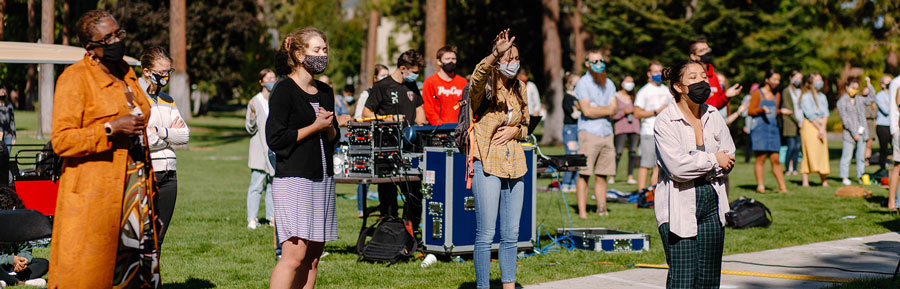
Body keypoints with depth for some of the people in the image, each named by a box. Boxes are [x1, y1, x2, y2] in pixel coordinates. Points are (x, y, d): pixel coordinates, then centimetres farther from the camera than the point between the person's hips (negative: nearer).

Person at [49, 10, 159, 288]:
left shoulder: (126, 73, 16)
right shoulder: (74, 78, -7)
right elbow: (61, 141, -14)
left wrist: (147, 186, 22)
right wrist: (111, 129, -20)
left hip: (134, 189, 7)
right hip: (93, 191, -7)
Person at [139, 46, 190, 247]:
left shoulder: (167, 101, 18)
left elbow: (184, 136, 7)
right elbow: (141, 139, -15)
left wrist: (160, 132, -9)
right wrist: (171, 133, -1)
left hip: (168, 175, 7)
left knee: (157, 240, 7)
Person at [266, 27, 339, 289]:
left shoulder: (325, 92, 16)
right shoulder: (284, 90, -6)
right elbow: (275, 139, -13)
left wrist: (329, 127, -1)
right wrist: (315, 127, -9)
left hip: (323, 179, 7)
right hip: (293, 179, -7)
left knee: (313, 256, 5)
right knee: (295, 254, -15)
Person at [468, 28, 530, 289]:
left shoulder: (520, 89, 13)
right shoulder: (485, 87, -5)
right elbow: (477, 77, -31)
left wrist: (515, 130, -1)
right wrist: (496, 54, -47)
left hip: (514, 164, 6)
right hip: (486, 164, -6)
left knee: (511, 234, 10)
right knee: (485, 234, -6)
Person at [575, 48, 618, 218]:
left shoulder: (609, 84, 18)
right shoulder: (583, 83, 0)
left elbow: (614, 109, 7)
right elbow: (587, 111, -11)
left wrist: (596, 109, -9)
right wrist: (607, 110, 0)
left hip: (607, 132, 5)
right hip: (589, 132, -5)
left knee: (602, 175, 4)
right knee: (584, 174, -9)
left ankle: (601, 208, 8)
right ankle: (582, 211, -9)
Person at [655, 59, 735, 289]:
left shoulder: (713, 116, 9)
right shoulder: (665, 122, -10)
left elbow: (728, 159, 5)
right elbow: (677, 166, -21)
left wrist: (697, 166, -10)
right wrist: (713, 161, -9)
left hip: (711, 204, 6)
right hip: (679, 209, -6)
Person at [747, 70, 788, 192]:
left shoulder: (777, 95, 18)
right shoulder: (757, 93, 1)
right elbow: (750, 111, -2)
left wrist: (781, 111, 2)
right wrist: (762, 109, -18)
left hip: (773, 127, 5)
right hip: (759, 128, -5)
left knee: (775, 159, 1)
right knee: (761, 158, -8)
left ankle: (782, 187, -1)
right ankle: (760, 185, -5)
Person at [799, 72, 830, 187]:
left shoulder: (822, 97, 15)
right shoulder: (806, 97, -3)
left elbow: (825, 114, 8)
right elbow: (810, 115, -8)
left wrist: (823, 128, -5)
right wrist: (819, 128, -9)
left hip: (821, 126, 6)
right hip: (809, 126, -6)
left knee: (823, 153, 1)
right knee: (809, 152, -9)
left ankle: (824, 180, 2)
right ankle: (805, 181, -9)